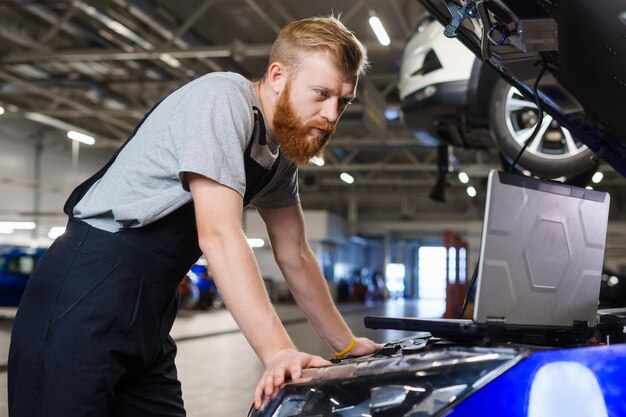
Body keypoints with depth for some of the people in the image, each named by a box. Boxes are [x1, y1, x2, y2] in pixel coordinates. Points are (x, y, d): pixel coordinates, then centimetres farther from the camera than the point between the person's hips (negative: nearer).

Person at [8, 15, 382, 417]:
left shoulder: (283, 152, 12)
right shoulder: (224, 98, -15)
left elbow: (295, 255, 18)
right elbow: (218, 234, -25)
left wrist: (347, 345, 17)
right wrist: (278, 352, -29)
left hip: (148, 315, 9)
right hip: (88, 295, -9)